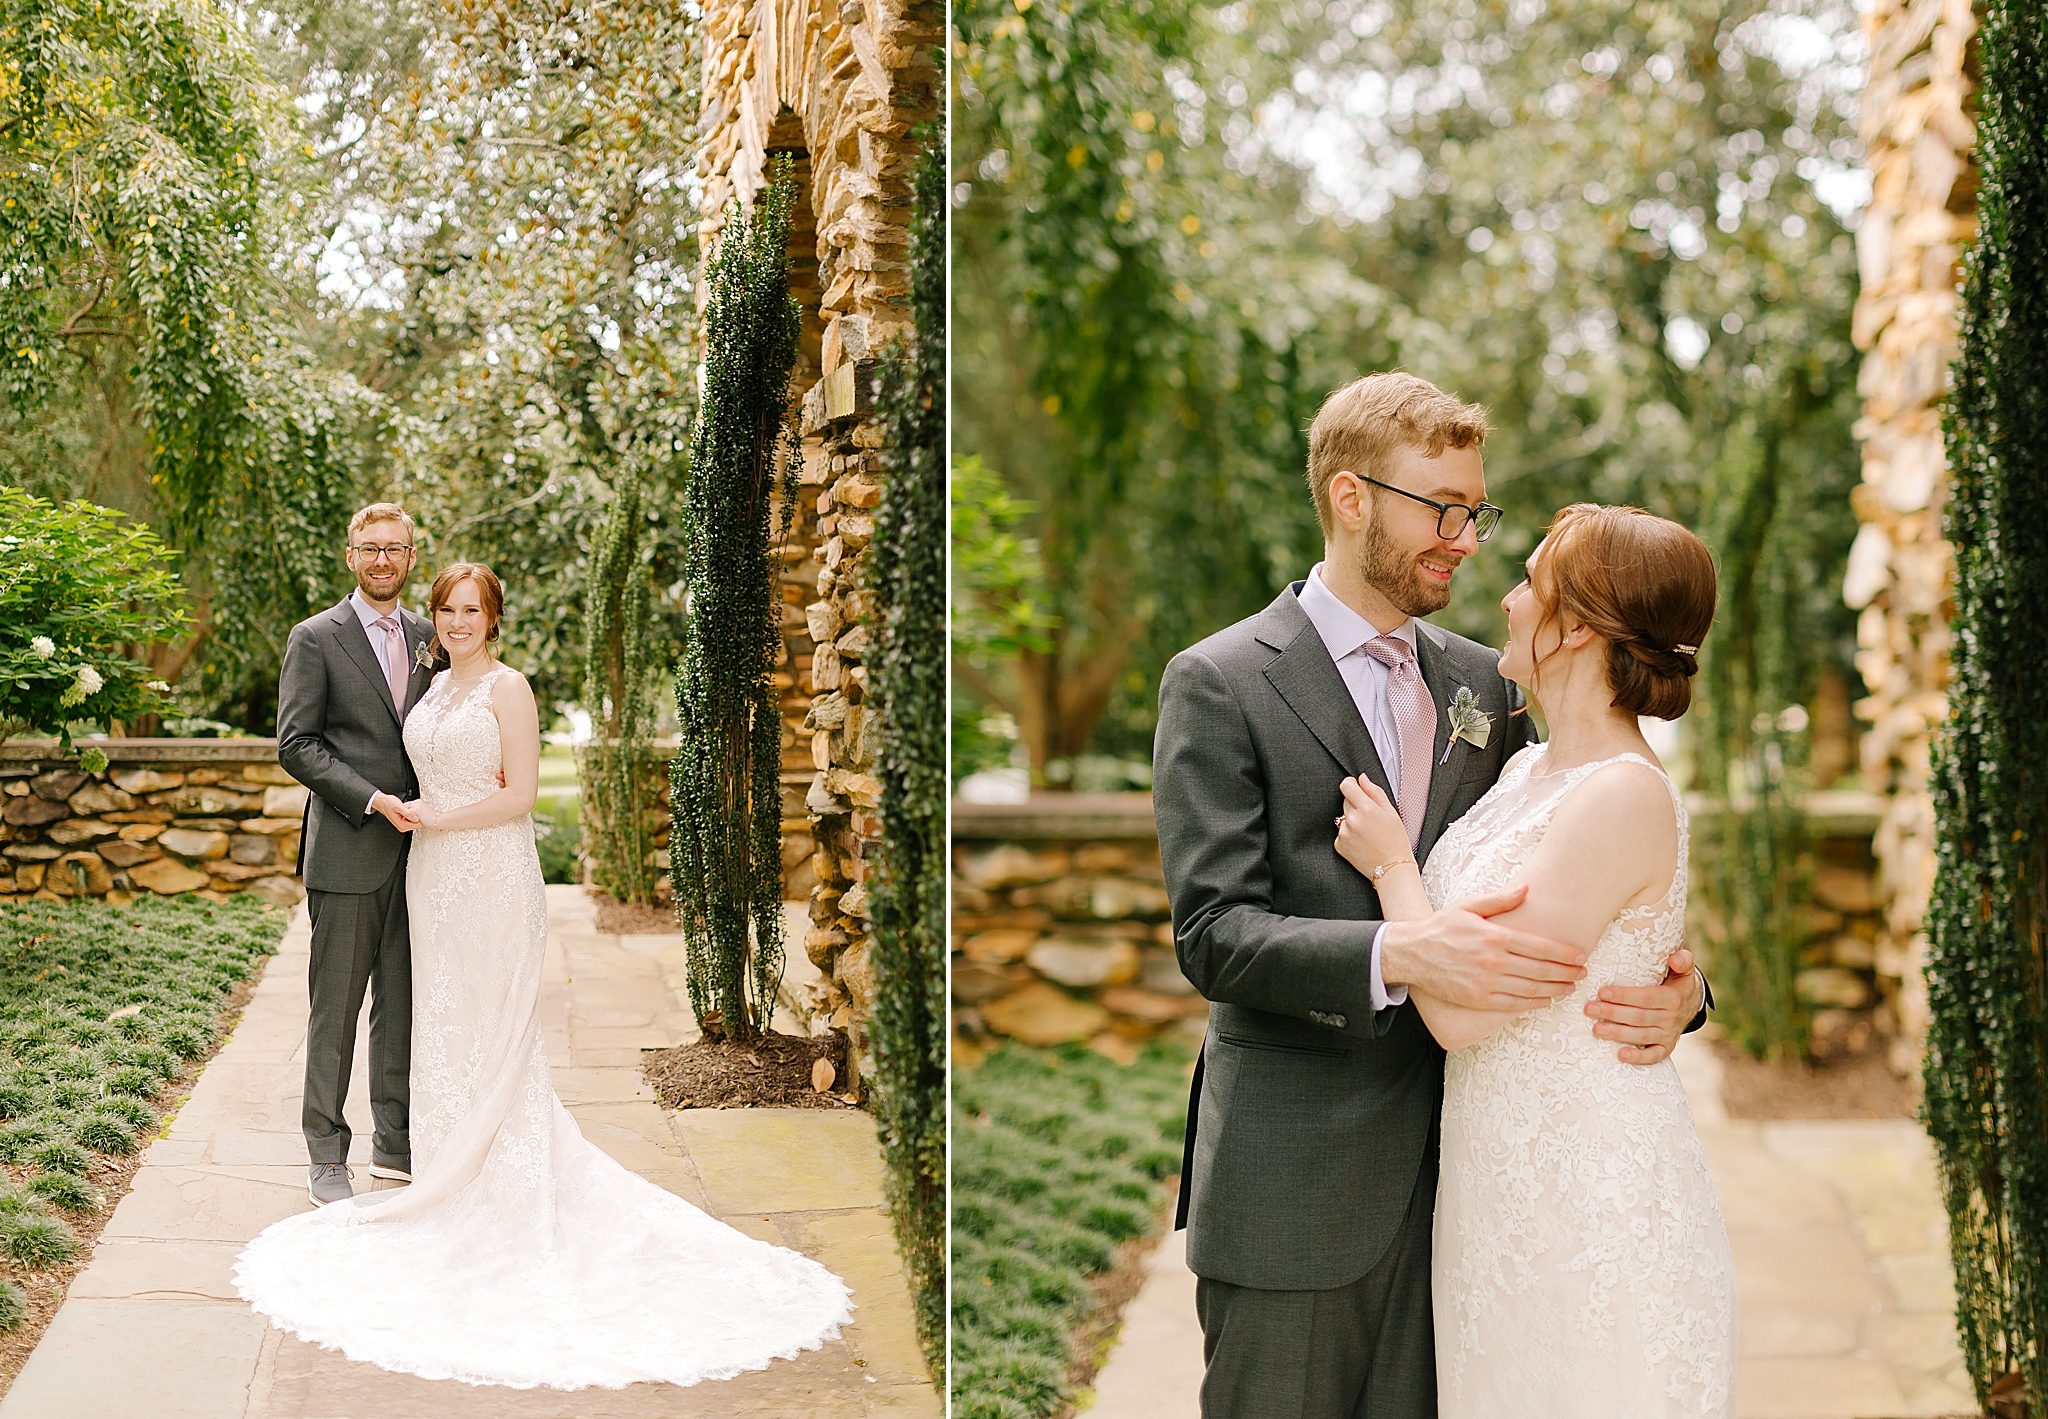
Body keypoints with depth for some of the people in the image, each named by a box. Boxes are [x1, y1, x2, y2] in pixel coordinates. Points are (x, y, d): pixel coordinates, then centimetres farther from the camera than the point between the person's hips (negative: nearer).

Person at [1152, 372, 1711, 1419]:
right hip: (1292, 1184, -5)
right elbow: (1213, 934, -15)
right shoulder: (1218, 684, -7)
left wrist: (1675, 987, -10)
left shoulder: (1482, 683, 10)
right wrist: (1397, 957, -32)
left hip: (1452, 1165, 5)